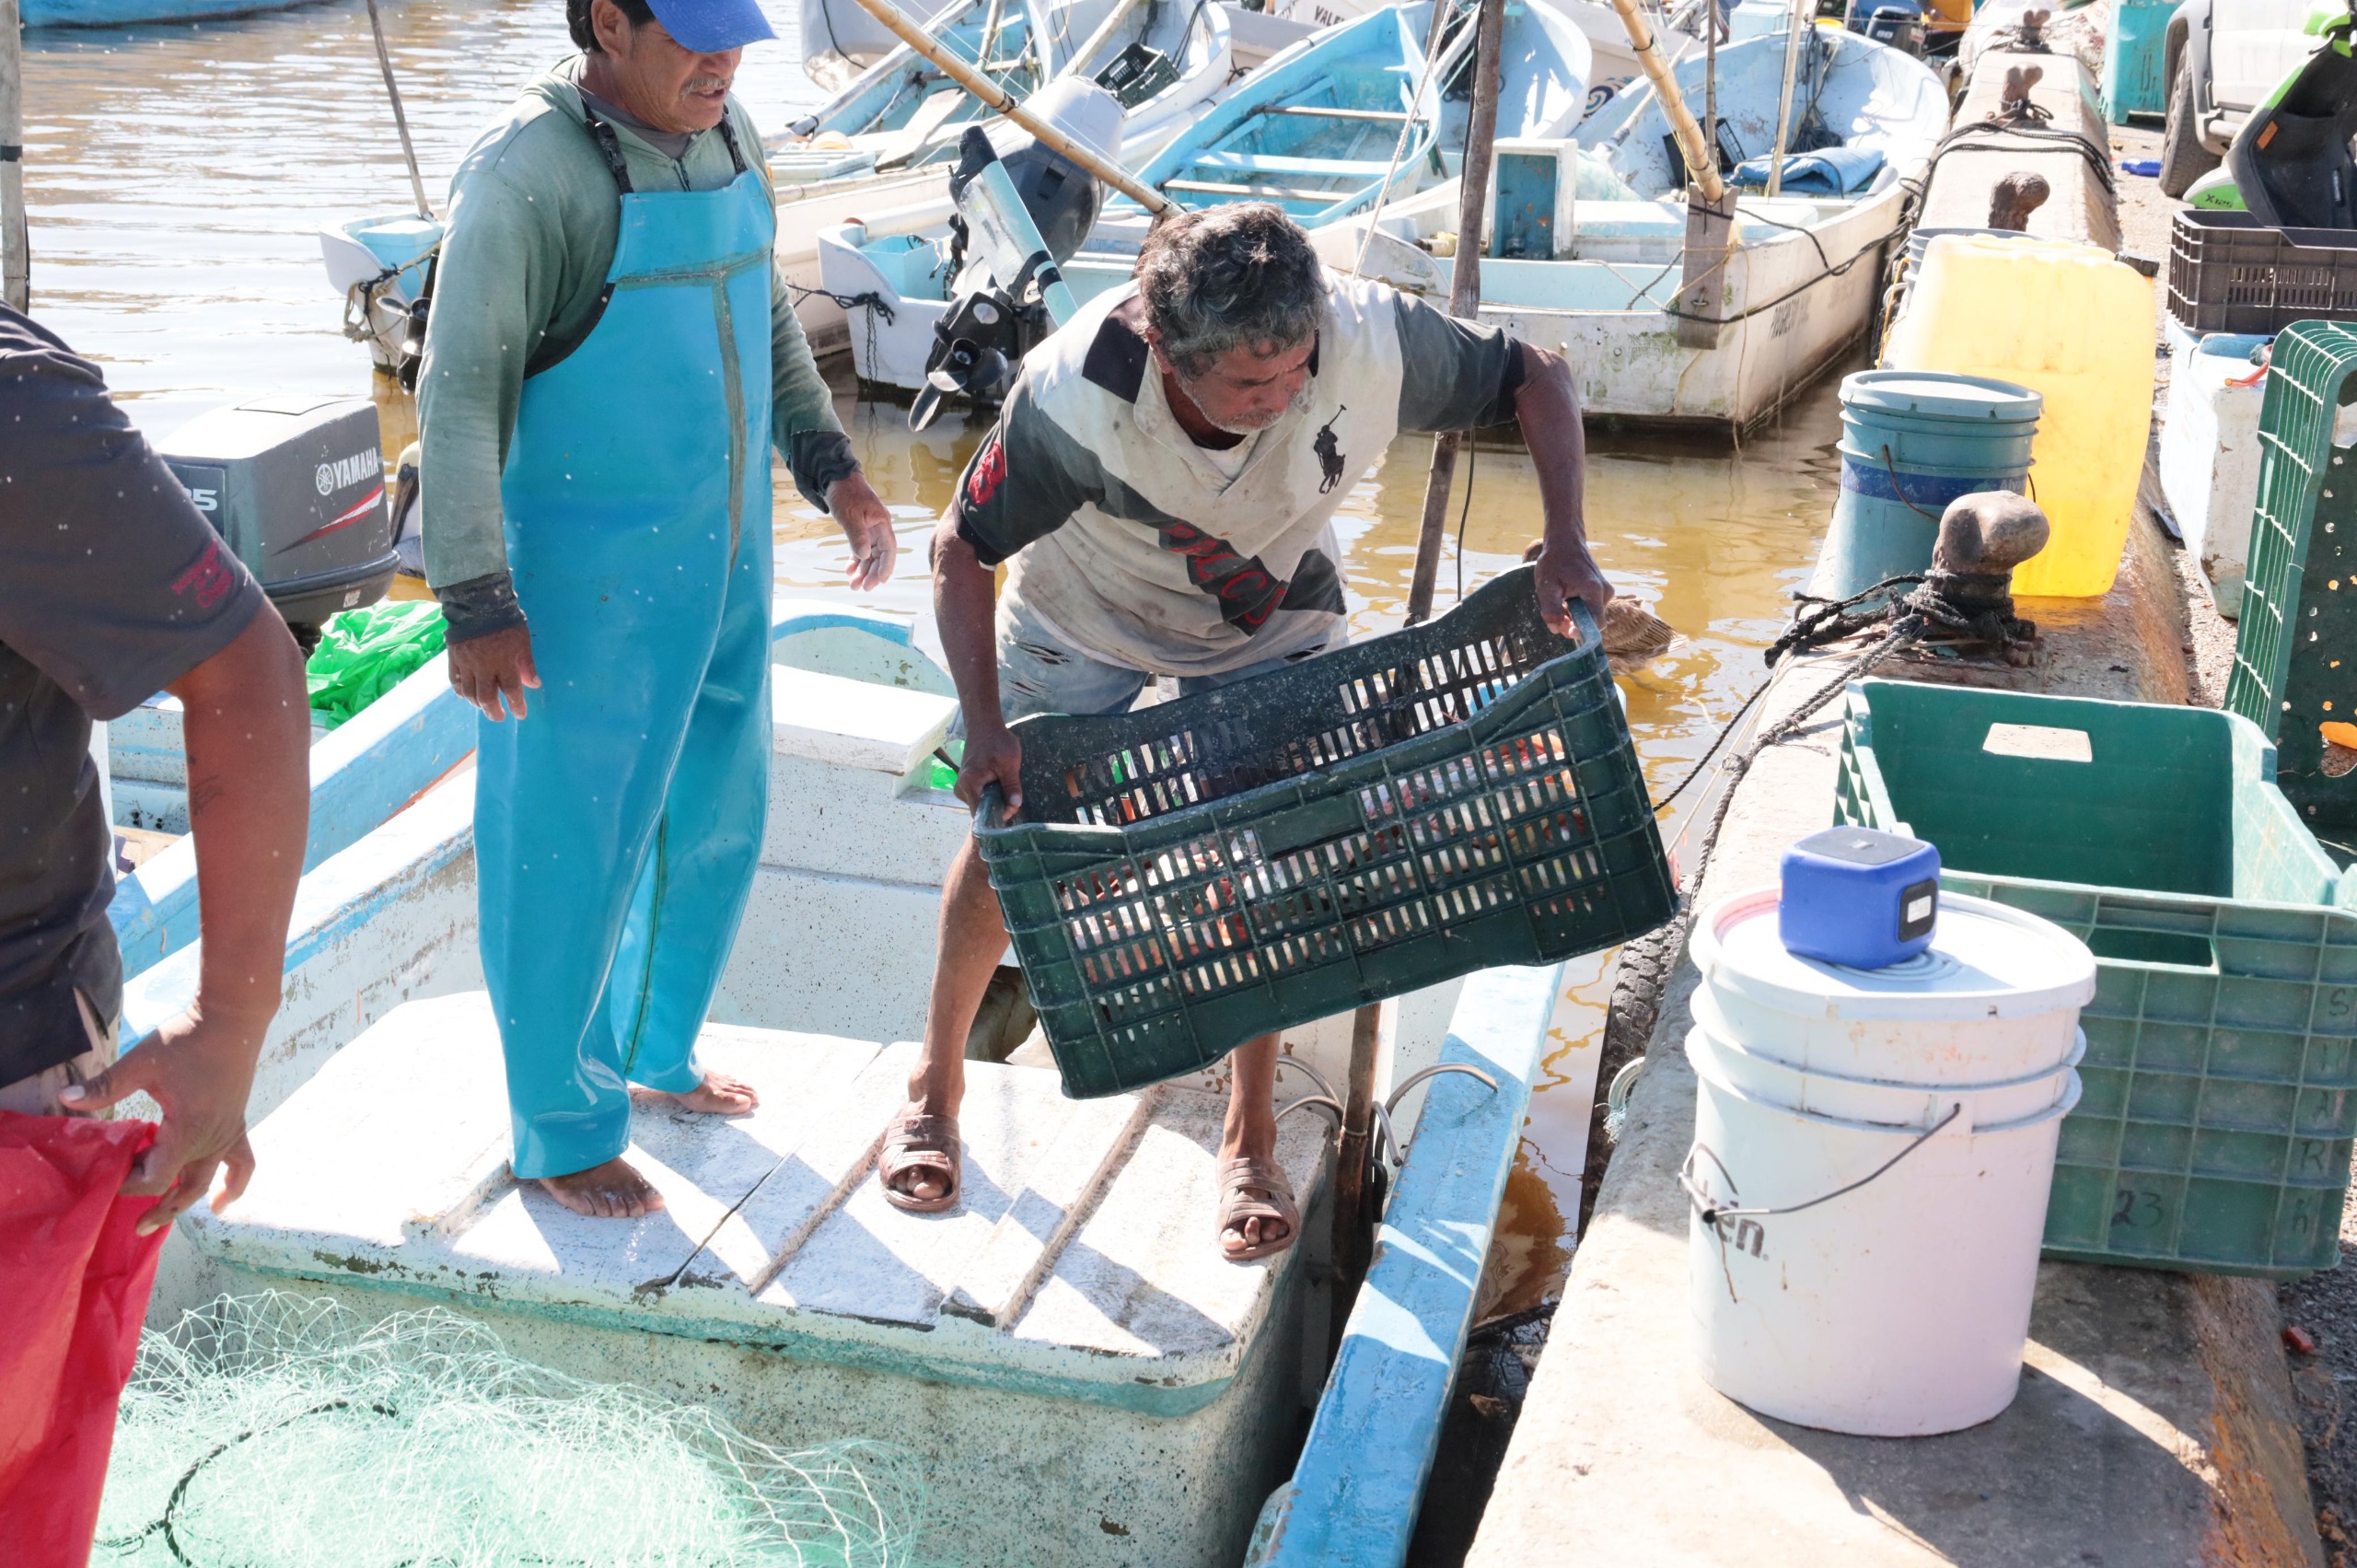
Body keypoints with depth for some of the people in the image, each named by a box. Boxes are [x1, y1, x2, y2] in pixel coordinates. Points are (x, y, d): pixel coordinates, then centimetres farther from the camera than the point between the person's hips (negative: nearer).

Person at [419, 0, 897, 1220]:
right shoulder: (528, 177, -19)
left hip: (722, 558, 8)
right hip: (584, 580, -8)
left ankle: (654, 1050, 41)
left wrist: (830, 469, 12)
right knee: (571, 848, 2)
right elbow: (459, 395, -18)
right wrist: (477, 605, -22)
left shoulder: (727, 139, 5)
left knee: (717, 817, 19)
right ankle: (562, 1133, 20)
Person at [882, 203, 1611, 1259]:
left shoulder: (1370, 341, -37)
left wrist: (1564, 543, -31)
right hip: (1083, 617, 0)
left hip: (1271, 628, 1)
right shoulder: (1075, 395, -41)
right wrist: (984, 727, -32)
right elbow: (961, 552, -24)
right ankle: (936, 1083, 30)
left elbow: (1539, 381, -19)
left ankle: (1250, 1139, 12)